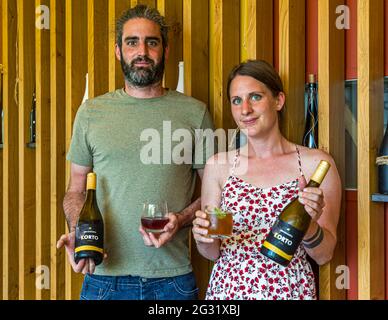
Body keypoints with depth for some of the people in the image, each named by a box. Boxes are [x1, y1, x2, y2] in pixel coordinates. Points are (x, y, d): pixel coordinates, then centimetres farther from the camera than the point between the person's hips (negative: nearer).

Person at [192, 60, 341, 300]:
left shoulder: (315, 163, -7)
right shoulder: (218, 165, -3)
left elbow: (324, 255, -3)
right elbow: (213, 253, 5)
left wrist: (309, 224, -21)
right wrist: (204, 239, -15)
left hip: (291, 289, -1)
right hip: (227, 289, 1)